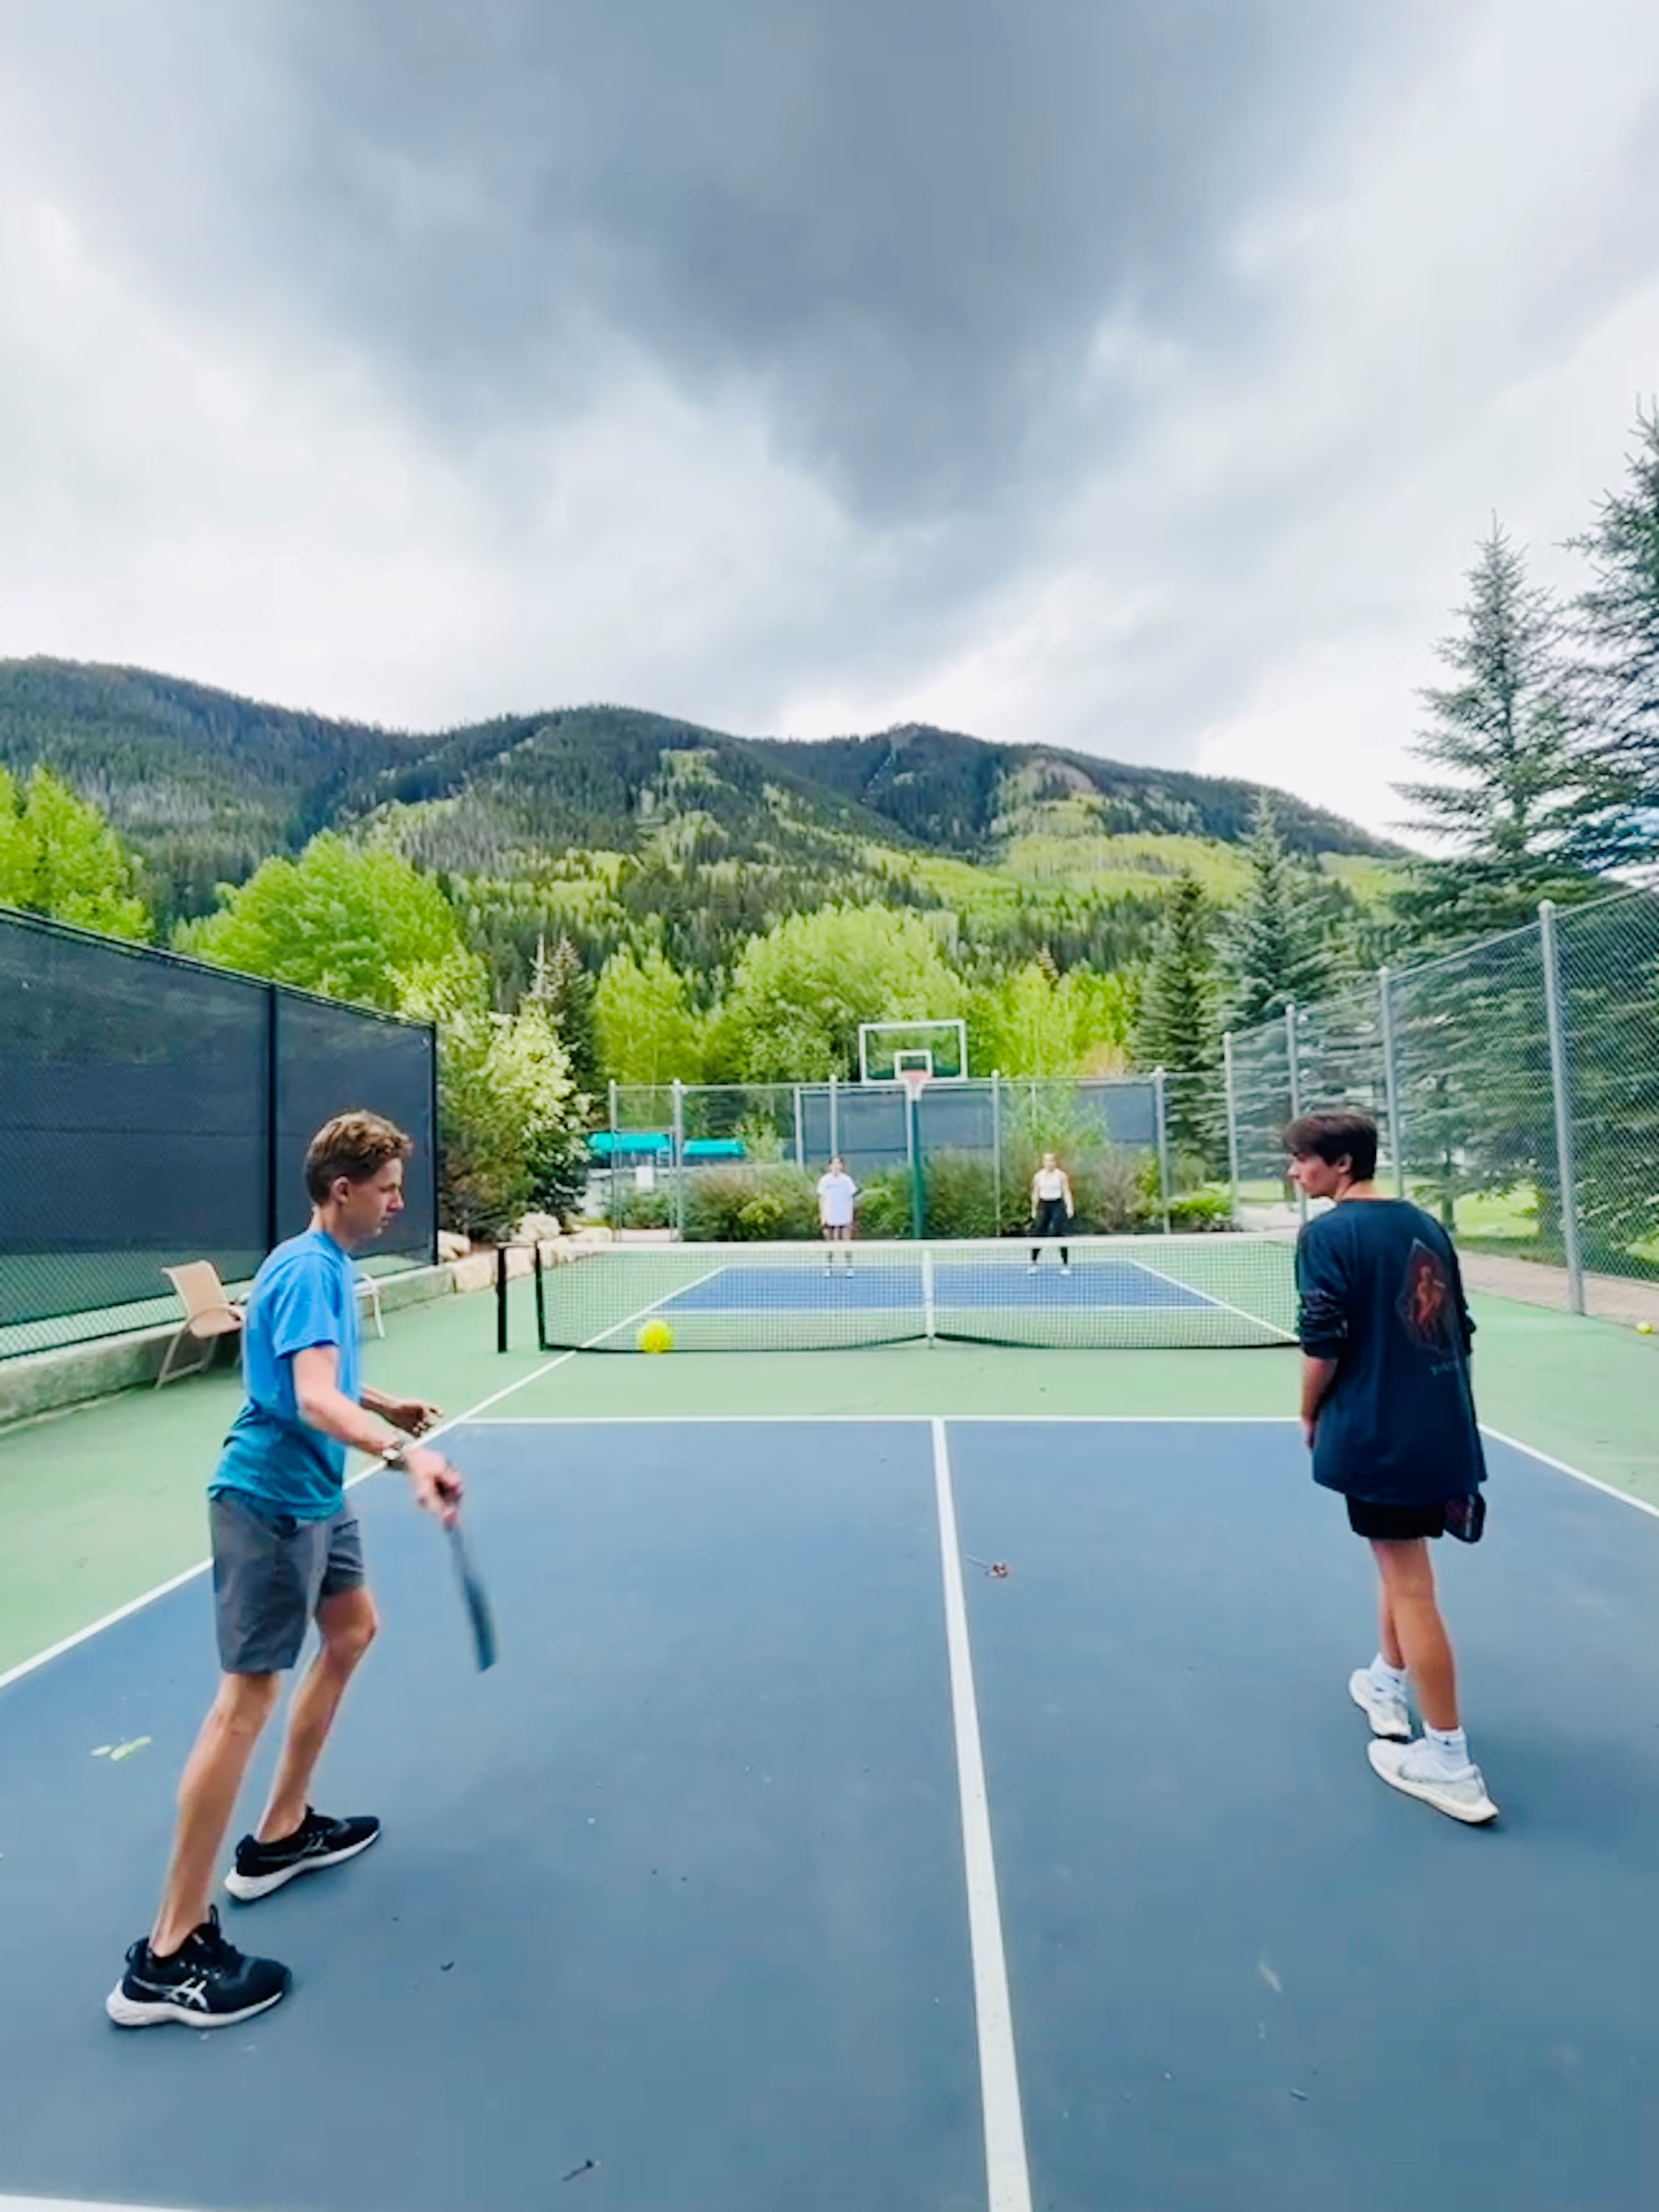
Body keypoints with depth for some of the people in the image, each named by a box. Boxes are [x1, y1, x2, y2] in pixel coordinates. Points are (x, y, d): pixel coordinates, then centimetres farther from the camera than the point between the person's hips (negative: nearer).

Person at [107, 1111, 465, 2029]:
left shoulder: (329, 1262, 9)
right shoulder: (306, 1270, -22)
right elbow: (313, 1401, -35)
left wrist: (383, 1403, 15)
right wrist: (405, 1455, -48)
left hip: (313, 1492, 11)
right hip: (269, 1498, -11)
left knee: (352, 1632, 22)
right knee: (248, 1696, -5)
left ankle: (280, 1833, 37)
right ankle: (169, 1954, 7)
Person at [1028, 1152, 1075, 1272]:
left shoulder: (1061, 1175, -1)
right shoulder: (1038, 1176, 7)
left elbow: (1066, 1192, -1)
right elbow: (1035, 1193, 12)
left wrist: (1069, 1206, -13)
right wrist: (1034, 1209, 11)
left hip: (1058, 1205, -3)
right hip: (1044, 1206, 3)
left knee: (1059, 1234, -11)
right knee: (1037, 1234, -2)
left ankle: (1065, 1264, -3)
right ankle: (1033, 1263, 9)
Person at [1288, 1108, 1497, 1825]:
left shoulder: (1328, 1233, -14)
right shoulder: (1426, 1226, 8)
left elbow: (1323, 1344, -17)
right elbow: (1458, 1331, 14)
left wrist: (1310, 1416, -1)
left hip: (1379, 1435, -8)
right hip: (1441, 1428, 8)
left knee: (1409, 1582, 2)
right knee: (1400, 1564, 25)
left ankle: (1449, 1760, 11)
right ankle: (1388, 1685, 41)